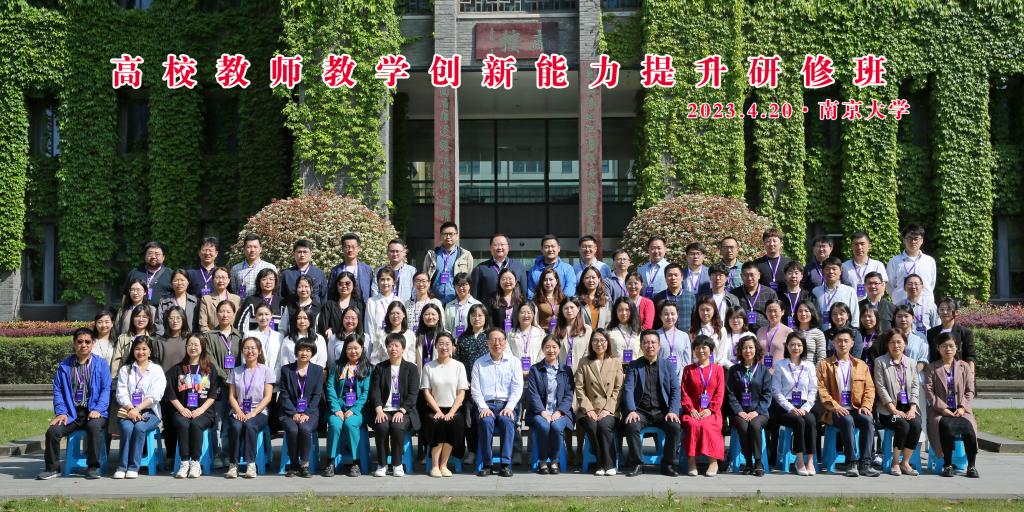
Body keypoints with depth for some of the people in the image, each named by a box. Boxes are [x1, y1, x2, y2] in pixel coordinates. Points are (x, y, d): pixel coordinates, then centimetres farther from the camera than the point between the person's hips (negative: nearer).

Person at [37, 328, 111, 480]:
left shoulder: (101, 365, 6)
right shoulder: (64, 366, 12)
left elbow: (106, 389, -2)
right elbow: (58, 391, 7)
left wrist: (98, 410, -16)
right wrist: (61, 412, -8)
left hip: (94, 412, -2)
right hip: (72, 413, 3)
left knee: (94, 426, -34)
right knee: (53, 431, -22)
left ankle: (93, 467, -17)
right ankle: (52, 467, 1)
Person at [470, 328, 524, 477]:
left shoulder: (513, 362, 12)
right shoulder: (479, 363, 13)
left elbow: (517, 388, 4)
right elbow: (475, 388, 5)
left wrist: (509, 407, -12)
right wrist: (483, 407, -11)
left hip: (506, 405, 0)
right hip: (486, 405, 0)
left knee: (507, 420, -33)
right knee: (486, 421, -32)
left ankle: (505, 464, -31)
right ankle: (486, 464, -26)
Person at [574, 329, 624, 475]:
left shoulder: (616, 362, 12)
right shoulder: (584, 363, 13)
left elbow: (618, 389, 5)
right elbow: (579, 388, 5)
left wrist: (608, 409, -9)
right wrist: (589, 409, -9)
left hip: (610, 410, 0)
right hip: (589, 410, 1)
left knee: (604, 424, -32)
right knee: (592, 425, -32)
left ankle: (609, 465, -20)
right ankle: (601, 464, -17)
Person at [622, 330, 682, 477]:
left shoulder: (668, 366, 13)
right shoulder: (633, 366, 10)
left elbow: (675, 390, 5)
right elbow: (628, 390, -1)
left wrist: (672, 411, -11)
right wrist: (631, 411, -17)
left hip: (662, 411, 1)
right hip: (641, 411, -1)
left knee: (675, 427, -28)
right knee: (631, 426, -31)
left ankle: (668, 464, -9)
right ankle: (636, 464, -13)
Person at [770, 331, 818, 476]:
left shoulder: (809, 365, 13)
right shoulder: (780, 365, 5)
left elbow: (813, 391, 8)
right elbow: (776, 391, -1)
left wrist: (805, 408, -8)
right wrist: (790, 408, -12)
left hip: (804, 406, 2)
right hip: (784, 407, -2)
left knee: (811, 421, -31)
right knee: (799, 421, -32)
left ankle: (810, 460, -27)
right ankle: (800, 460, -23)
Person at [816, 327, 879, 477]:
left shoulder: (862, 365, 21)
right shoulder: (825, 365, 11)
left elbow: (869, 389, 14)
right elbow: (822, 390, 0)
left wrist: (866, 405, -5)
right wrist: (835, 406, -14)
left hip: (856, 408, 3)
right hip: (835, 410, -3)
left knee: (868, 420, -30)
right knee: (848, 421, -35)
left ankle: (865, 463, -30)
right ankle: (851, 463, -32)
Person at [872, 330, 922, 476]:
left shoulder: (911, 363, 15)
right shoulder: (880, 362, 2)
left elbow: (914, 387, 10)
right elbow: (881, 388, -5)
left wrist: (912, 409, -5)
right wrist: (894, 410, -13)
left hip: (908, 406, 3)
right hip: (889, 408, -3)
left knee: (916, 425, -27)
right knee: (903, 426, -30)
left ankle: (905, 462, -11)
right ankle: (895, 464, -13)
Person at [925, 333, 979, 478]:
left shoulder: (964, 366, 14)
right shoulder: (932, 368, 9)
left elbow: (970, 391, 8)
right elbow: (929, 391, -2)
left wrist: (962, 407, -9)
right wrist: (943, 409, -13)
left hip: (961, 410, 1)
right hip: (940, 411, -1)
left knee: (969, 427, -31)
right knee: (947, 426, -34)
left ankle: (971, 465, -16)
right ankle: (947, 465, -20)